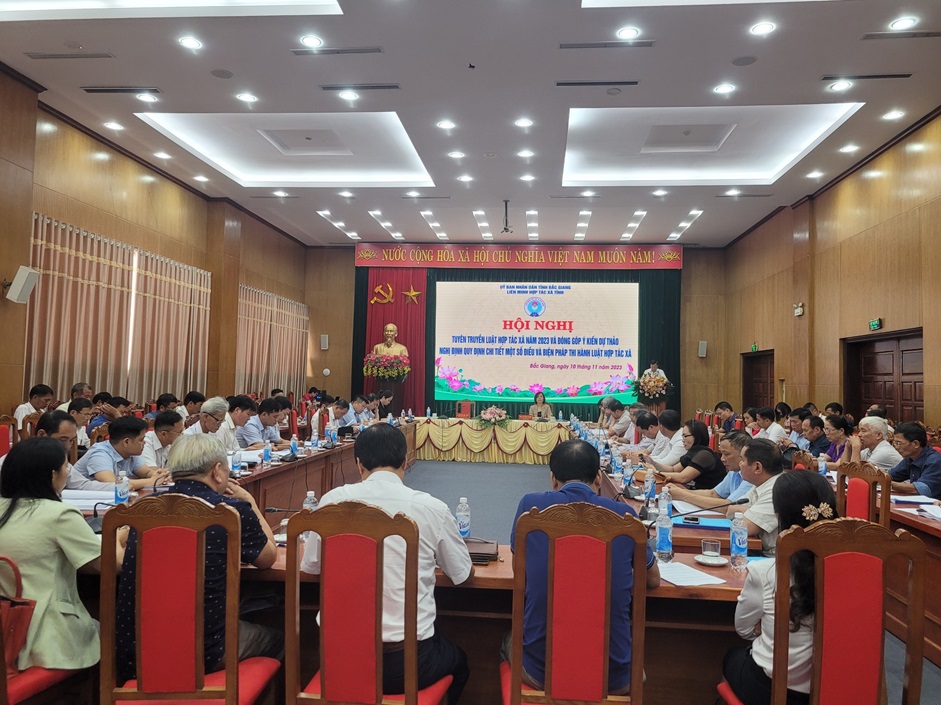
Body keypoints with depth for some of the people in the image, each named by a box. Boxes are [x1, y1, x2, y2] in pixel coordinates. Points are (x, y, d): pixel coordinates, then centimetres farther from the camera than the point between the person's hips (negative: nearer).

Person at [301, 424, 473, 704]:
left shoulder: (333, 500, -6)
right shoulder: (432, 508, -11)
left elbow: (310, 566, 10)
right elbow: (463, 574, 5)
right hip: (408, 663, -2)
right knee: (459, 661, 32)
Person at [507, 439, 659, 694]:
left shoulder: (531, 505, -7)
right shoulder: (623, 514, -6)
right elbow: (653, 579, 11)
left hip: (540, 671, 0)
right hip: (612, 677, 1)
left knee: (509, 641, 34)